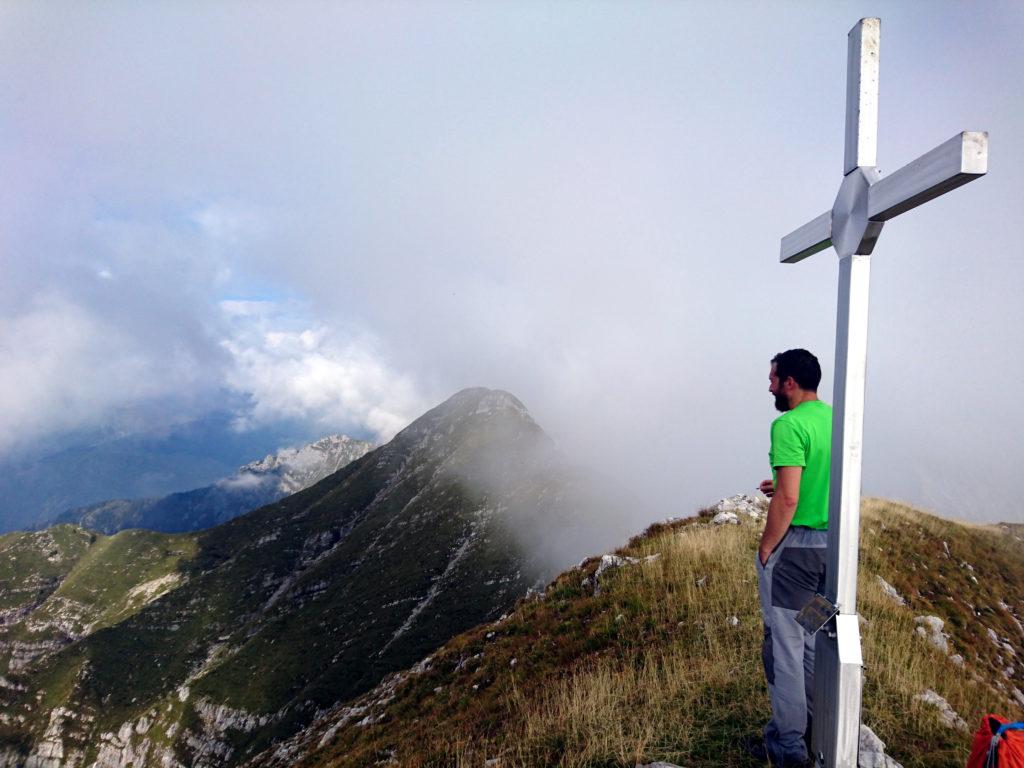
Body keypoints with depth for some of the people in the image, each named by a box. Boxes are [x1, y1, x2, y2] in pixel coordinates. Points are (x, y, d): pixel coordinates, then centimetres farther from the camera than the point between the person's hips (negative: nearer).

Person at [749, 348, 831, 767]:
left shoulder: (789, 425, -18)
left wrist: (765, 548, -12)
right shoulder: (836, 419, 7)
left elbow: (787, 500, -23)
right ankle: (817, 728, 34)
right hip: (833, 544, 8)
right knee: (816, 640, 20)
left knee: (785, 644, 4)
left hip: (795, 545, -8)